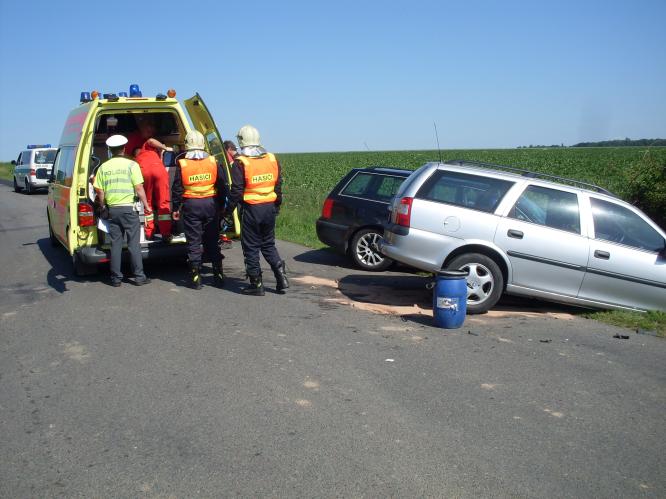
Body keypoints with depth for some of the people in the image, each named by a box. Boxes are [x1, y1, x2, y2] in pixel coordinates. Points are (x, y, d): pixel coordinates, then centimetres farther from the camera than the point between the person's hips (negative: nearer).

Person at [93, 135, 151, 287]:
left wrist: (103, 207, 18)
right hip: (128, 208, -3)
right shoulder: (131, 164, -5)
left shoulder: (104, 167, 5)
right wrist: (146, 205, 1)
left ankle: (116, 278, 11)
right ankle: (139, 276, 3)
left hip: (112, 209, 3)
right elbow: (139, 188, -9)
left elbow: (99, 191, 4)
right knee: (134, 243, 2)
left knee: (115, 244, 8)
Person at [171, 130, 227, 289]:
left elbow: (177, 189, -3)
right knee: (212, 241, 12)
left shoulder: (182, 164, -6)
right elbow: (222, 187, 3)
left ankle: (196, 277, 4)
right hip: (211, 204, 2)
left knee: (194, 242, 4)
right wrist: (221, 206, 12)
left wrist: (176, 208, 7)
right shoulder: (213, 162, 0)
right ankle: (218, 274, 16)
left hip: (191, 206, -2)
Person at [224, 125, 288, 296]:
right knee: (268, 244, 19)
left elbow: (236, 191, -12)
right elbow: (278, 186, 11)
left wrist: (229, 210, -2)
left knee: (251, 248, 5)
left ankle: (257, 285, 9)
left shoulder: (241, 163, -11)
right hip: (269, 208, 5)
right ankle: (281, 276, 8)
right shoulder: (272, 159, 6)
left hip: (251, 209, -5)